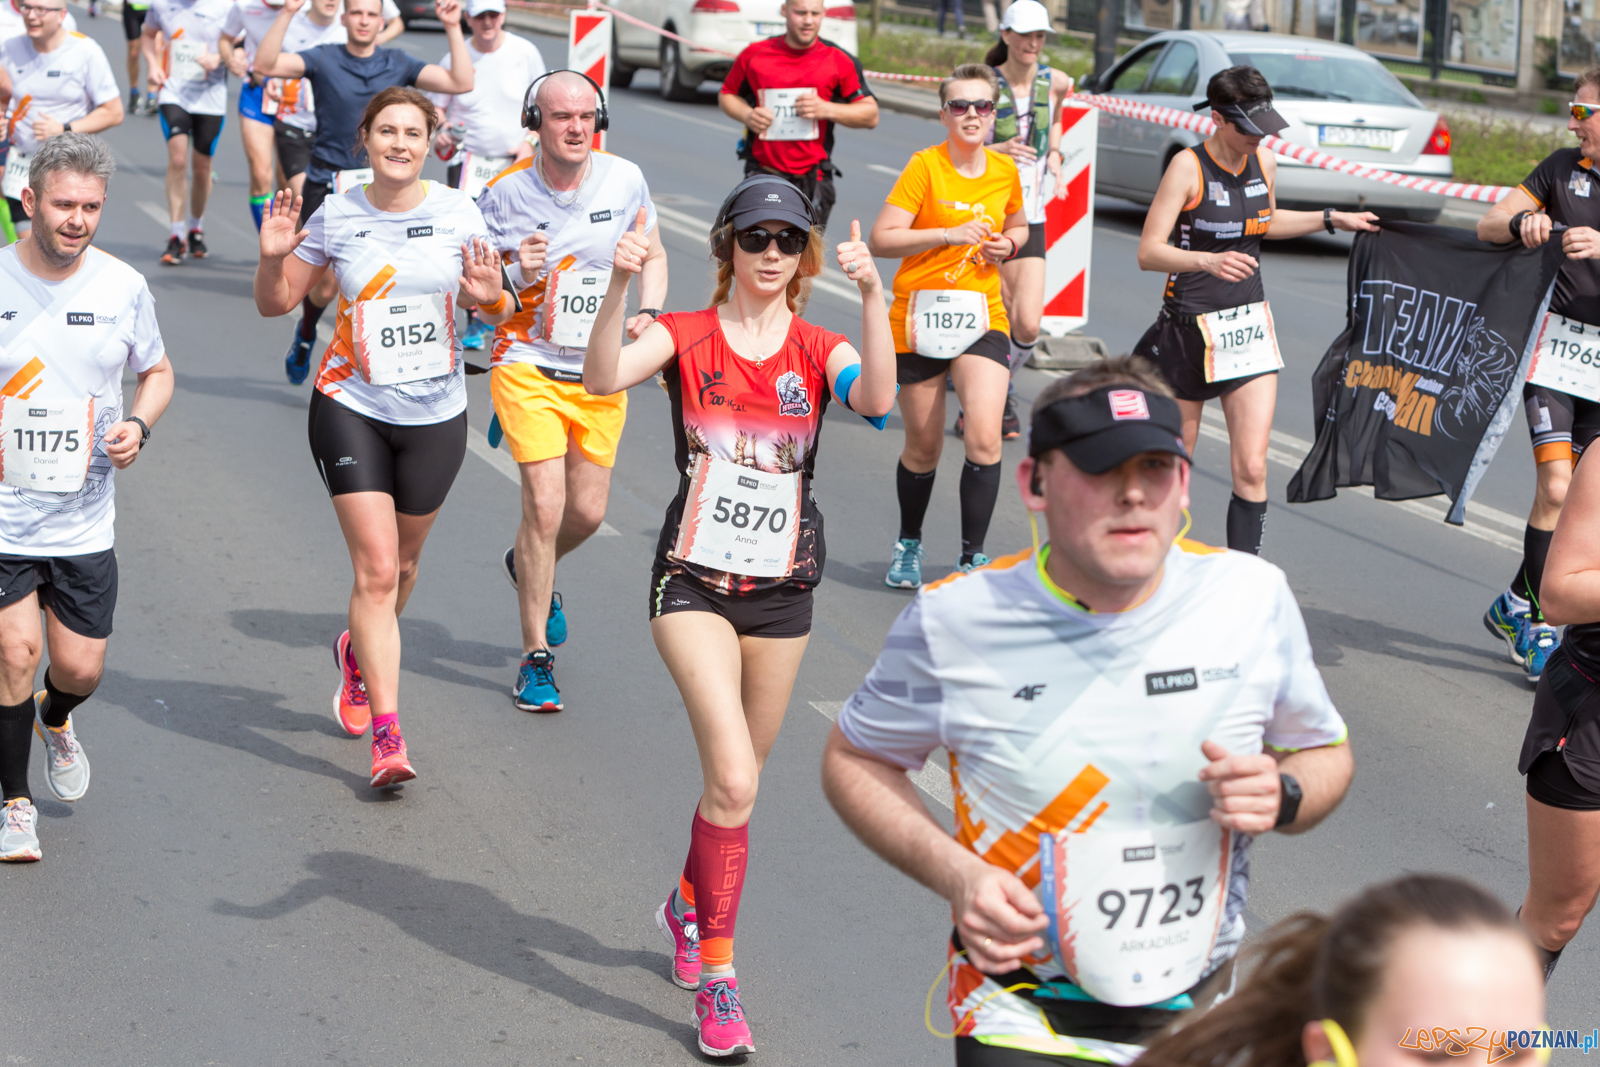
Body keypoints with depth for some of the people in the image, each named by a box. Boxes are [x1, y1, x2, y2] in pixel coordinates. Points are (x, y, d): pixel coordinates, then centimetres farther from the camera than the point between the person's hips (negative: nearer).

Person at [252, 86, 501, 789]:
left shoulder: (457, 213, -2)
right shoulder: (336, 217, -4)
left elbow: (493, 306, 7)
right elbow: (275, 304, 4)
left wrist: (488, 295, -16)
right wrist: (274, 257, -16)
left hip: (434, 414, 2)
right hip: (351, 408, -2)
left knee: (402, 564, 17)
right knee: (375, 568, -12)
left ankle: (359, 653, 49)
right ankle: (388, 737, -11)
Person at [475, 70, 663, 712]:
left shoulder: (624, 180, -4)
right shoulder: (504, 194, -10)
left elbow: (653, 255, 12)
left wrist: (648, 314, -6)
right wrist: (512, 273, -24)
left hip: (601, 369, 3)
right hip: (528, 366, -3)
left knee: (588, 511, 7)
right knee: (545, 506, -13)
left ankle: (529, 568, 44)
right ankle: (536, 659, 1)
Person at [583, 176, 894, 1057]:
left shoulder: (817, 350, 0)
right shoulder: (686, 337, -4)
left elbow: (877, 399, -22)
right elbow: (601, 379, -23)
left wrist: (872, 295, -34)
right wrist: (620, 285, -38)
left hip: (782, 588, 3)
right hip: (694, 581, -3)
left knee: (735, 777, 16)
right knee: (734, 779, -16)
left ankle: (686, 906, 44)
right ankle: (717, 978, -5)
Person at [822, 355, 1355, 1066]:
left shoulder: (1252, 597, -7)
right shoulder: (955, 620, -13)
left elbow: (1324, 753, 8)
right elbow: (853, 760, 1)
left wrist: (1281, 799, -16)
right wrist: (955, 875, -15)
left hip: (1203, 1008, 3)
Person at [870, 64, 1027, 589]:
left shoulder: (1005, 170, 6)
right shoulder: (925, 166, -8)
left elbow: (1017, 227, 25)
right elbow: (882, 239, -14)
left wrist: (1008, 244, 2)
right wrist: (949, 234, -21)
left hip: (983, 318, 2)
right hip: (920, 317, -2)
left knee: (984, 437, -16)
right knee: (923, 447, 8)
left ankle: (972, 557, -4)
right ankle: (909, 545, 33)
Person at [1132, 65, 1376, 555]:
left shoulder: (1264, 162, 5)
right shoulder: (1188, 167, -13)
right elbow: (1149, 252, -20)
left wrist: (1331, 219, 20)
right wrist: (1208, 261, -35)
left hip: (1251, 325, 4)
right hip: (1189, 328, -4)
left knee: (1251, 469, -8)